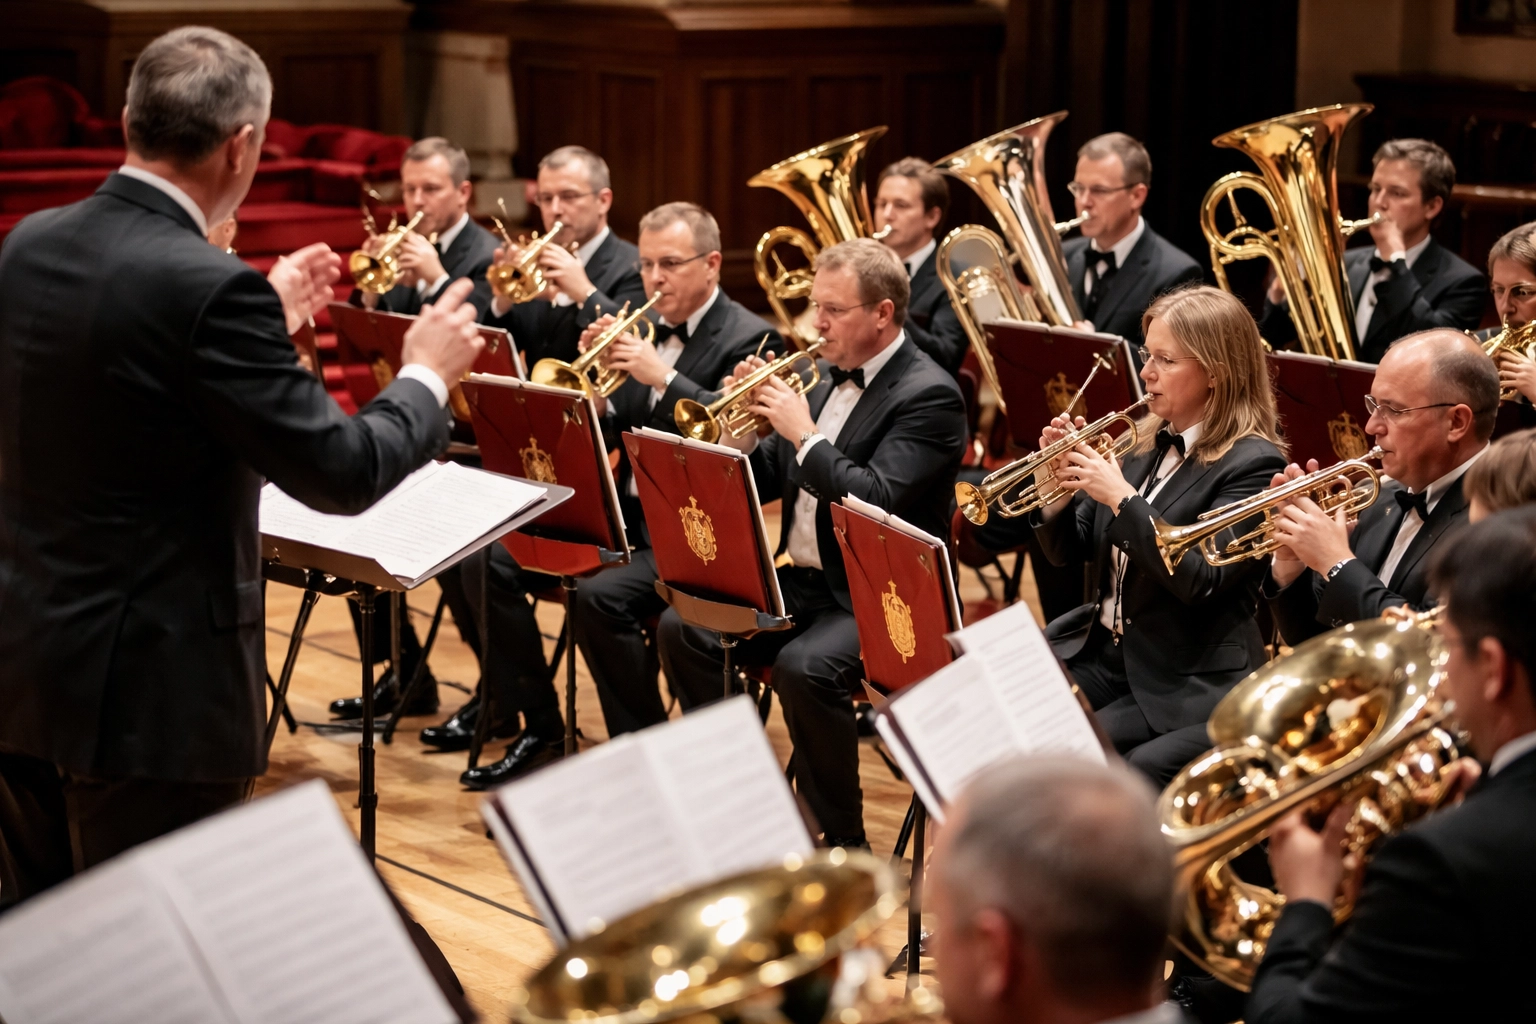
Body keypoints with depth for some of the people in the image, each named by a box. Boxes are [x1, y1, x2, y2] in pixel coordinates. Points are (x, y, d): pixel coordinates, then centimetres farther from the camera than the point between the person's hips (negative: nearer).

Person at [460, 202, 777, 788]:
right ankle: (539, 728, 6)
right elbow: (616, 434, 12)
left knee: (600, 596, -31)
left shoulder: (749, 339, -8)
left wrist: (662, 377, -26)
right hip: (627, 514, 8)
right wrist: (595, 400, -9)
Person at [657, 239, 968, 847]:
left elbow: (876, 503, -25)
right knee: (680, 628, -5)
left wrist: (805, 435, -21)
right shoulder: (833, 378, 12)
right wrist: (749, 425, -4)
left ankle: (842, 838, -15)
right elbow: (763, 484, 15)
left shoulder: (929, 395, -13)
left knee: (804, 666, -33)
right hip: (801, 580, 8)